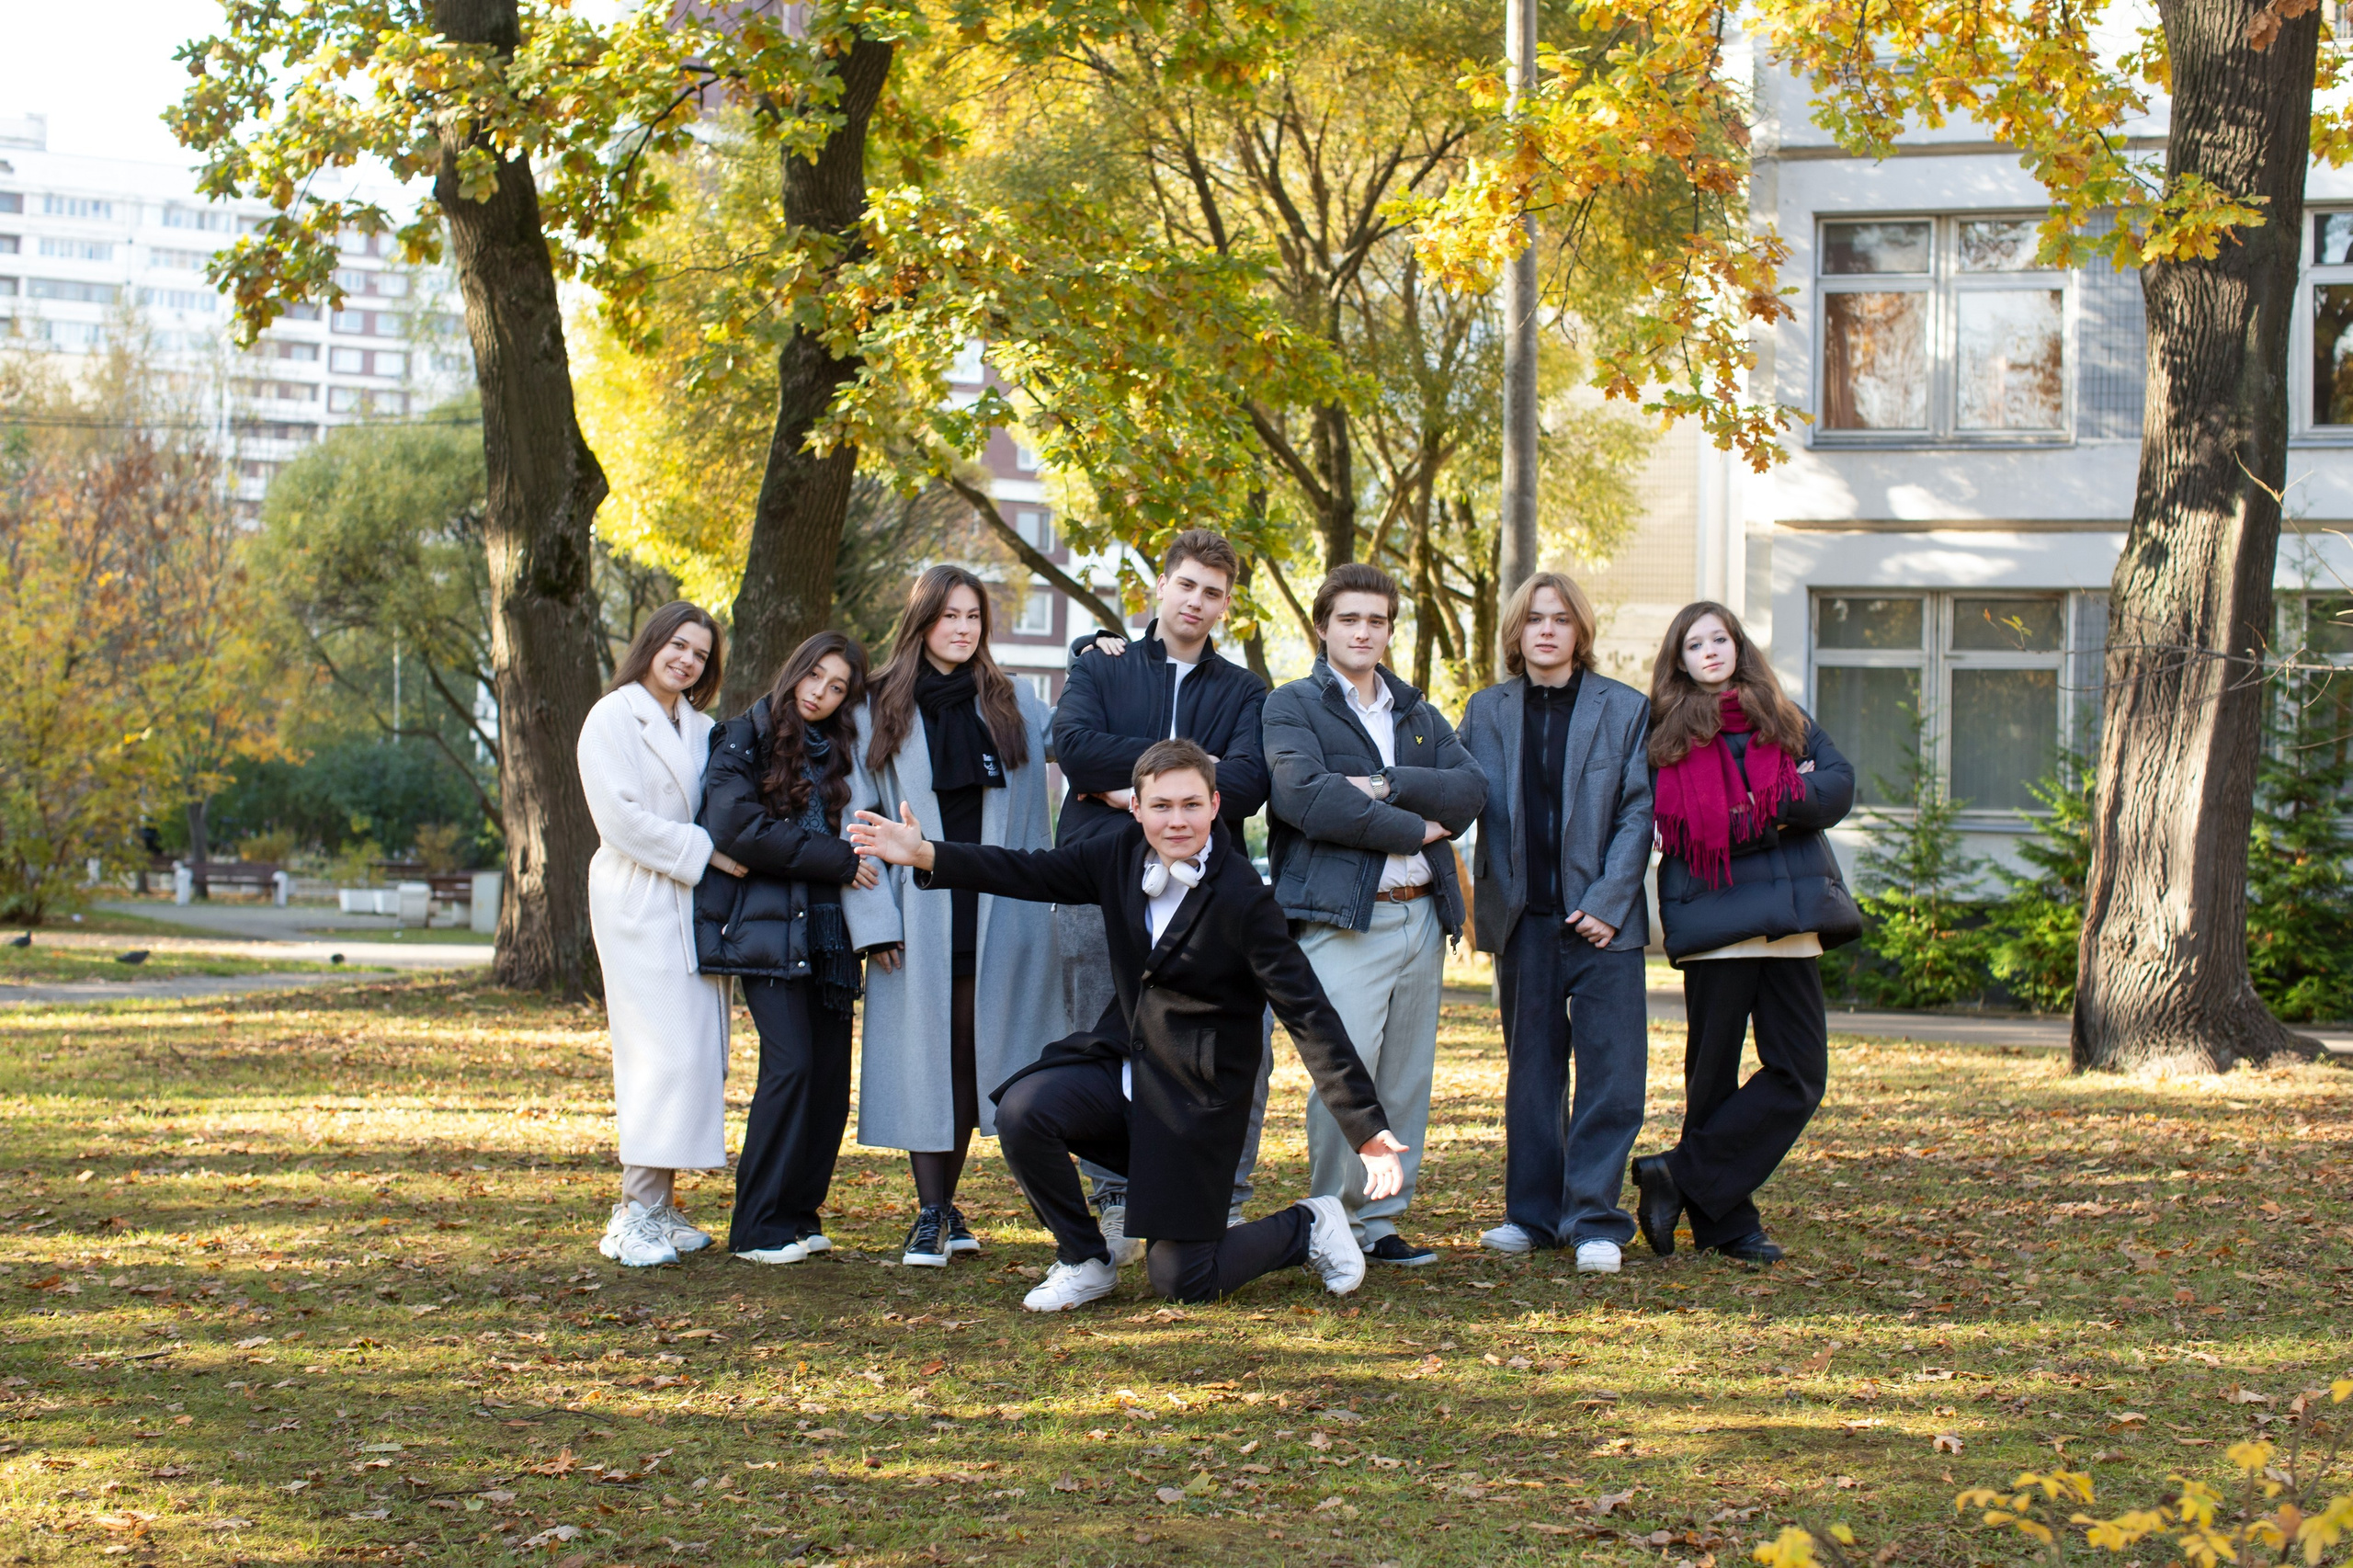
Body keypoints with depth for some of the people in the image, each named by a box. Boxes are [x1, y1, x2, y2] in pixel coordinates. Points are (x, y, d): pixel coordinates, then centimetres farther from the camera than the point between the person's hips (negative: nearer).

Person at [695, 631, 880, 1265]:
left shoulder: (838, 752, 19)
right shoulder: (745, 741, 1)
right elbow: (737, 828, -12)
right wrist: (838, 859, -11)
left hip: (827, 927, 6)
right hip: (767, 923, -6)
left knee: (831, 1070, 0)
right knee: (791, 1063, -15)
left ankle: (800, 1212, 12)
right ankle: (758, 1228, -9)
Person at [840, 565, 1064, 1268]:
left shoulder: (1012, 704, 11)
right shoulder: (880, 709, 3)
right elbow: (856, 819, 0)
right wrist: (874, 919, -7)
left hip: (995, 912, 2)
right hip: (918, 913, -2)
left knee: (972, 1054, 4)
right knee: (923, 1056, -4)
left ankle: (947, 1204, 14)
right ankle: (929, 1214, -1)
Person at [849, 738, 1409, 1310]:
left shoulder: (1242, 898, -19)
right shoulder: (1121, 855, -2)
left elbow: (1308, 1015, -20)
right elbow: (1034, 874, 4)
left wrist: (1368, 1129, -24)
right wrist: (925, 855, -10)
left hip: (1196, 1098, -5)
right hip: (1121, 1063, 5)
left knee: (1179, 1282, -3)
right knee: (1022, 1110, -24)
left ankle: (1309, 1228, 24)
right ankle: (1084, 1262, 1)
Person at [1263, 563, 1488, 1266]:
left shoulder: (1418, 713, 21)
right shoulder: (1293, 706, 4)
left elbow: (1471, 790, 5)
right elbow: (1305, 797, -15)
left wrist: (1389, 784, -11)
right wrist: (1413, 828, -9)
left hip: (1421, 913, 6)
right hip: (1342, 917, -6)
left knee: (1407, 1077, 6)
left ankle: (1381, 1219, 12)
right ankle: (1335, 1222, -2)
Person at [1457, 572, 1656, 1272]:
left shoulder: (1625, 709, 3)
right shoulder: (1487, 711, 9)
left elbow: (1638, 812, -1)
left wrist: (1608, 902, -11)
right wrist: (1490, 903, -6)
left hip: (1602, 919, -2)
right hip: (1524, 919, 2)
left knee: (1611, 1071, -6)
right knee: (1530, 1070, 9)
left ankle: (1594, 1221, -2)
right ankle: (1533, 1213, 17)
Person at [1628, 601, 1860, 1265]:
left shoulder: (1784, 718, 16)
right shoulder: (1666, 731, 5)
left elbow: (1838, 787, 2)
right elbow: (1692, 826, -7)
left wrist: (1760, 806, -11)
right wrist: (1787, 800, -6)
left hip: (1787, 913, 4)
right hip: (1715, 920, -4)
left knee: (1801, 1072, -3)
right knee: (1715, 1072, 0)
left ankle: (1682, 1177, 2)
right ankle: (1726, 1221, 9)